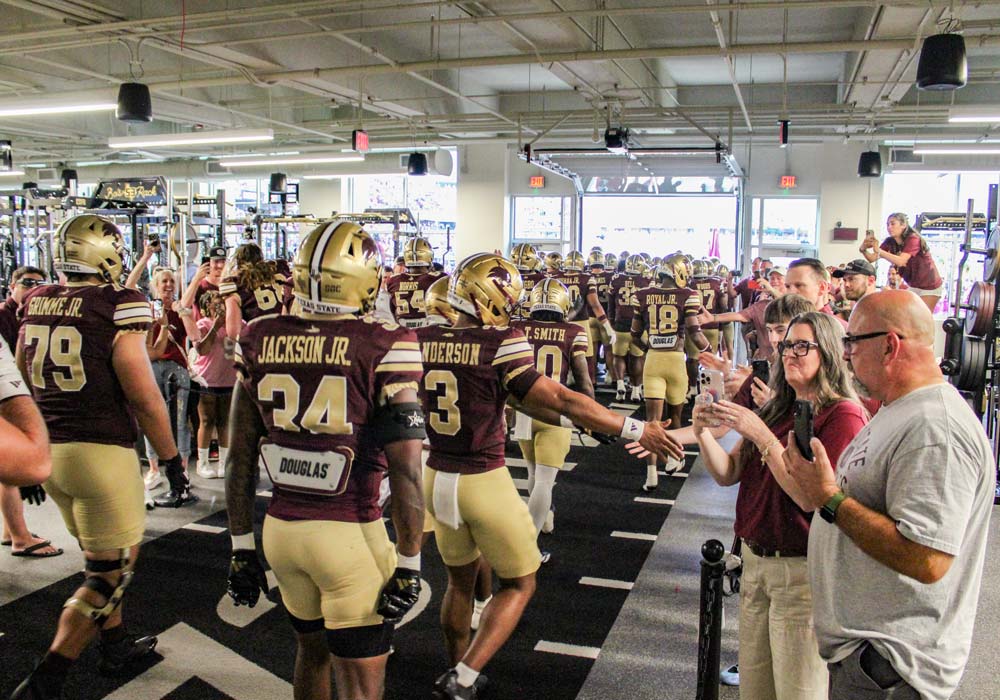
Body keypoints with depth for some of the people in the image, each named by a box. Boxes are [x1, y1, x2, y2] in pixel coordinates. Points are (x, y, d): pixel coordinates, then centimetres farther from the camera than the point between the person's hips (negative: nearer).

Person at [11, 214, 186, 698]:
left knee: (103, 558, 24)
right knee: (108, 575, 6)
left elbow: (23, 385, 15)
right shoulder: (117, 306, -14)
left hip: (48, 451, 8)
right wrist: (171, 458, -4)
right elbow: (145, 398, -16)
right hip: (101, 452, -7)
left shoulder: (34, 304, 6)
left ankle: (116, 646, 37)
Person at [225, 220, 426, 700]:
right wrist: (408, 566, -4)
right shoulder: (383, 348, -14)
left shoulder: (260, 340, 0)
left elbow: (240, 457, 5)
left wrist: (242, 548, 14)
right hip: (350, 535, -5)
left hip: (281, 530, 5)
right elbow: (405, 472, -14)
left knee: (312, 650, 28)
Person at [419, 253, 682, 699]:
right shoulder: (498, 345, -17)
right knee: (519, 584, 16)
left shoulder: (424, 341, 1)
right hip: (484, 483, -6)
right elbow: (560, 401, -18)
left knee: (460, 581, 26)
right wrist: (636, 430, -12)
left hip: (437, 478, 6)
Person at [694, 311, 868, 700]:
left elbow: (812, 498, -21)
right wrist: (703, 431, -11)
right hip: (755, 561, 7)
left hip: (802, 571, -7)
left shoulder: (843, 415, -12)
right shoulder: (776, 411, 11)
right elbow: (728, 474, 6)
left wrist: (760, 434, -24)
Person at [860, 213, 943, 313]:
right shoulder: (890, 242, -6)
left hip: (930, 286, -7)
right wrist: (864, 250, -33)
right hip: (914, 286, 7)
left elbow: (900, 261, -39)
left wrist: (878, 251, -49)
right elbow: (872, 258, -13)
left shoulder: (913, 239, -25)